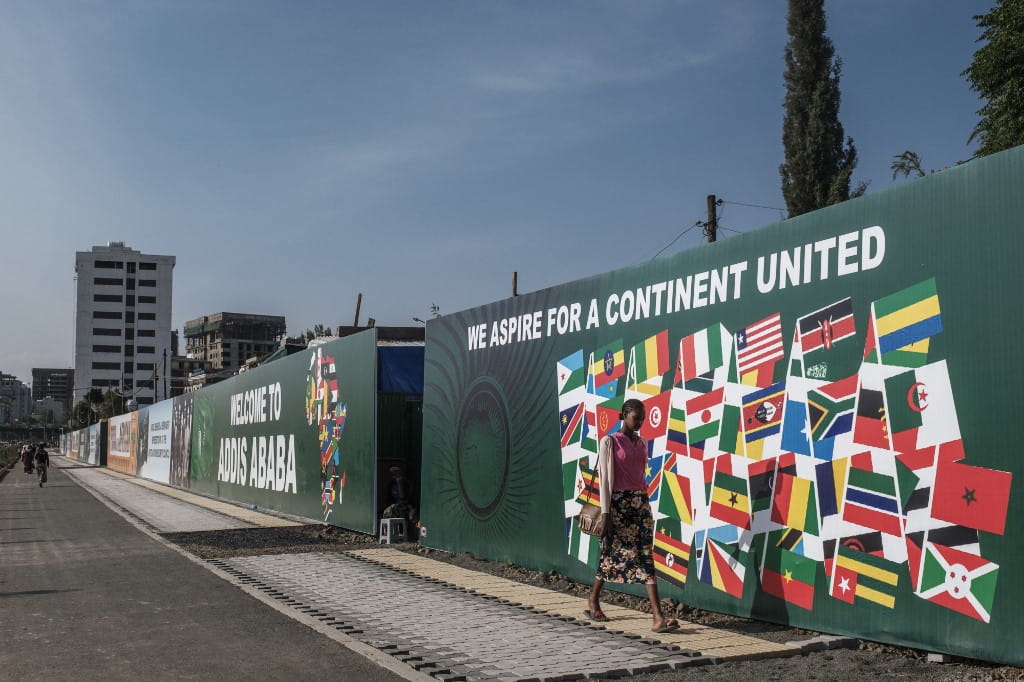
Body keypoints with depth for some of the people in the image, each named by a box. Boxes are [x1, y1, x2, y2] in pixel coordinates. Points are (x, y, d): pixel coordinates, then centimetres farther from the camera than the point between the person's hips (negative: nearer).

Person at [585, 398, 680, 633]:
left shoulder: (642, 444, 12)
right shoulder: (610, 442, -5)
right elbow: (604, 479, -8)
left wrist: (643, 503, 13)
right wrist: (605, 512, -13)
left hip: (641, 503, 5)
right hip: (618, 503, -5)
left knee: (646, 555, -4)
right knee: (612, 553, 6)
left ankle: (658, 617, -9)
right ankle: (593, 601, 29)